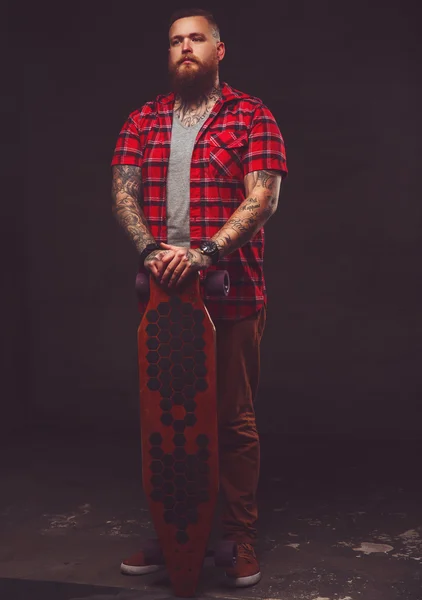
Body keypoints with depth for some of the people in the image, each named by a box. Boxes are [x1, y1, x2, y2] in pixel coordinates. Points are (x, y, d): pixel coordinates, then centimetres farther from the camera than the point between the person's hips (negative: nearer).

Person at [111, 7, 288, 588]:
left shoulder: (251, 116, 2)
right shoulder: (143, 120, 13)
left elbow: (262, 197, -9)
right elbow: (123, 193, 4)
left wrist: (205, 252, -21)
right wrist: (152, 250, -14)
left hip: (231, 293, -3)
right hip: (161, 289, 4)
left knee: (235, 419, 4)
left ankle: (241, 538, 19)